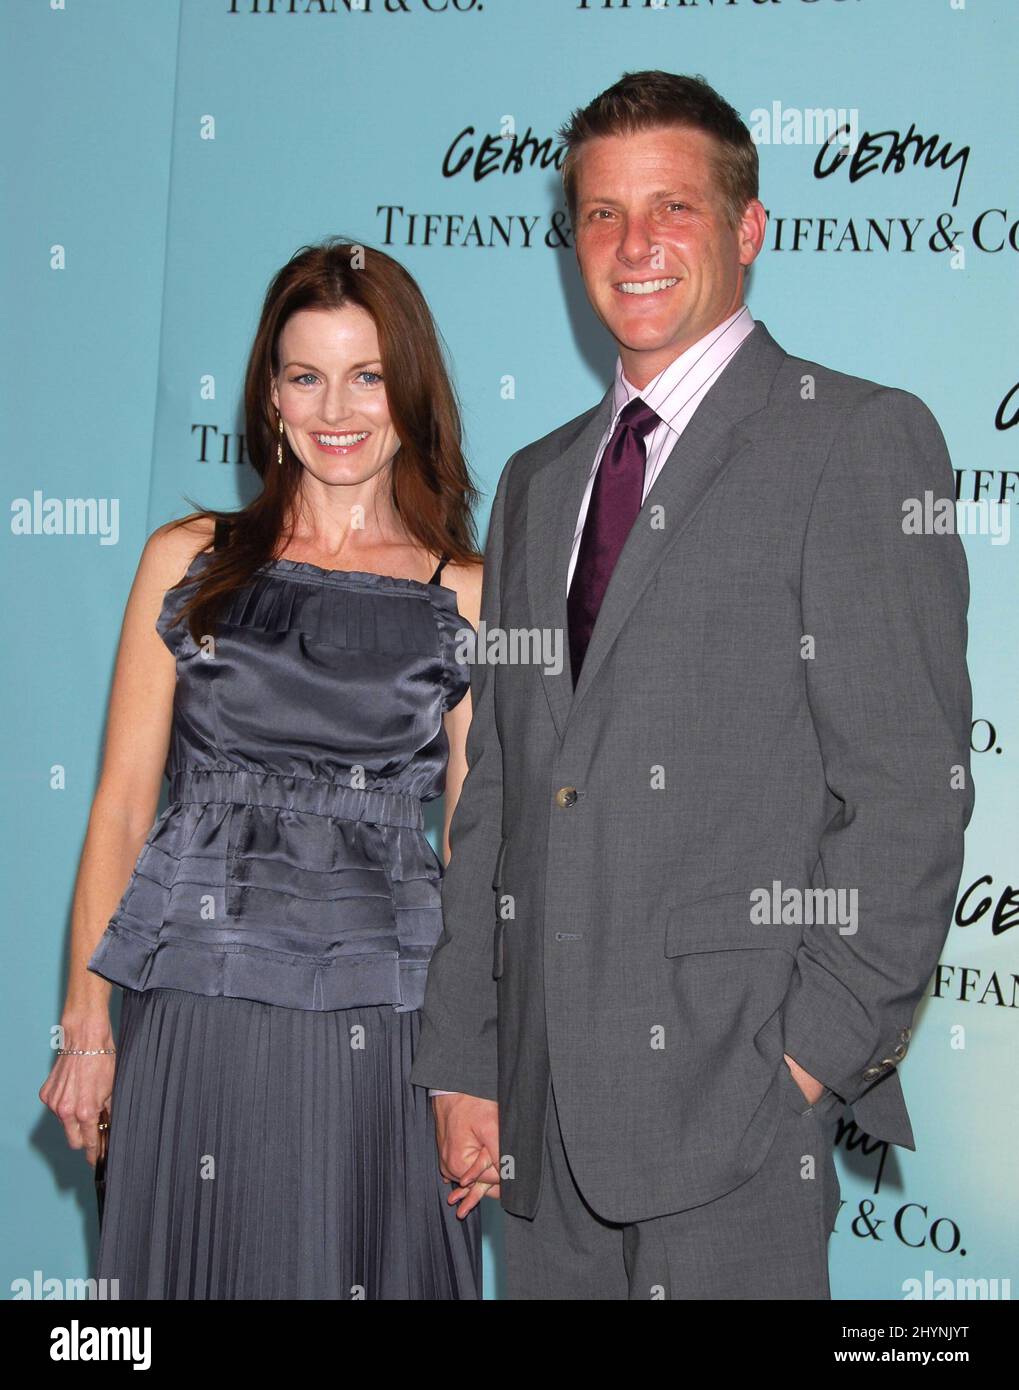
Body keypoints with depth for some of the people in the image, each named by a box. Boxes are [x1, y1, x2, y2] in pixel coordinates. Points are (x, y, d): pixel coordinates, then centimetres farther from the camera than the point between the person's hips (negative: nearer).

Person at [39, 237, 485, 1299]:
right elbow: (121, 804, 5)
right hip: (197, 1008, 1)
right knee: (201, 1266, 8)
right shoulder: (188, 561, 6)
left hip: (386, 1027, 0)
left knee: (372, 1269, 7)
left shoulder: (467, 595, 4)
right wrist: (85, 1023, -1)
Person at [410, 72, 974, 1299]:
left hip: (736, 1080, -5)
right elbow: (491, 792, 15)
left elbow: (909, 783, -9)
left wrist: (823, 1047, -14)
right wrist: (461, 1058, 10)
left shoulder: (858, 438, -3)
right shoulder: (537, 482, 17)